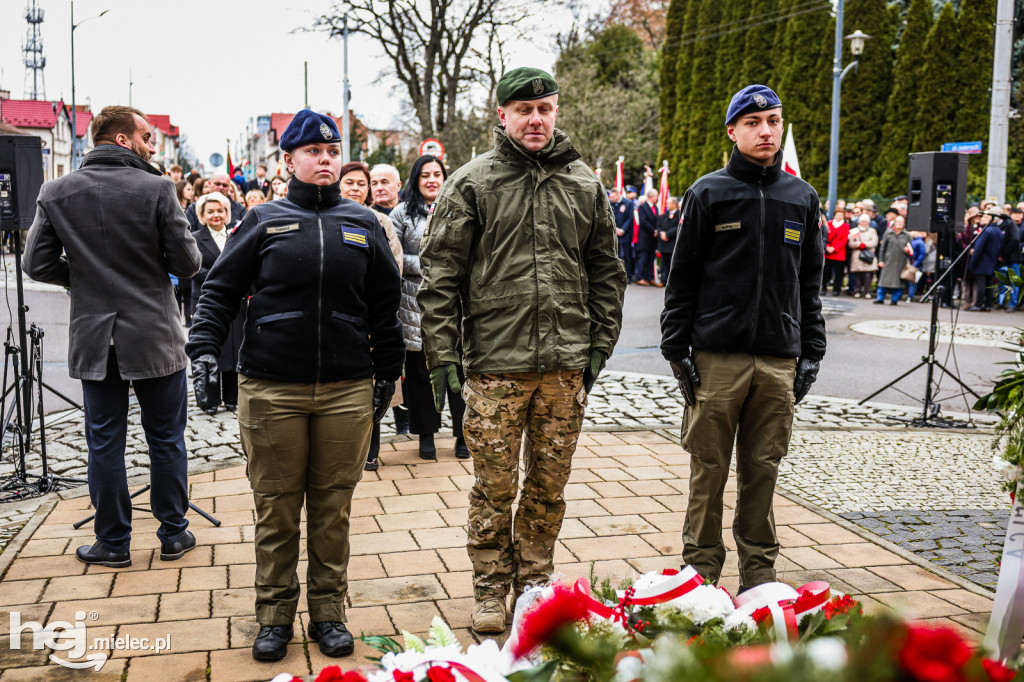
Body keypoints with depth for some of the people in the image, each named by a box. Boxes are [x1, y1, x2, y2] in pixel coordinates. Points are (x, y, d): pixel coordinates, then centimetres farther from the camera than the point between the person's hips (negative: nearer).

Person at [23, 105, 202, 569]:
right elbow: (187, 263, -12)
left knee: (104, 441, 11)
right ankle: (174, 534, 21)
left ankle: (113, 543, 20)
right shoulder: (156, 189, -11)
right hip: (154, 335, -2)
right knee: (166, 439, 11)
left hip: (93, 338, 3)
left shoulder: (57, 193, -1)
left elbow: (37, 264, -1)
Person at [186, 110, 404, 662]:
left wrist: (386, 374, 13)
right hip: (272, 390, -1)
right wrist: (204, 347, -10)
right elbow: (221, 289, 4)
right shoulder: (264, 221, 5)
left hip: (347, 390, 1)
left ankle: (328, 612, 21)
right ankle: (275, 616, 20)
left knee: (333, 507, 8)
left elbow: (386, 304, 14)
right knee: (276, 508, 6)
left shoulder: (363, 225, 10)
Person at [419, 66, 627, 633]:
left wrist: (600, 344, 10)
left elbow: (606, 270, 15)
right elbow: (439, 274, -2)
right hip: (495, 362, -3)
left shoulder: (584, 185, 10)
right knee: (495, 486, 5)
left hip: (565, 365, 3)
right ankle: (490, 591, 21)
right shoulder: (471, 184, 0)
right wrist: (442, 354, -7)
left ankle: (535, 585, 28)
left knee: (549, 485, 12)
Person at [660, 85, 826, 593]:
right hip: (717, 356, -3)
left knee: (763, 471, 9)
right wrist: (677, 351, -4)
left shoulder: (802, 198, 12)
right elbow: (682, 279, 1)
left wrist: (811, 352, 9)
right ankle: (702, 569, 17)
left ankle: (758, 575, 21)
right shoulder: (708, 194, 1)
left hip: (779, 361, 3)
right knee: (708, 471, 3)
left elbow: (810, 283, 15)